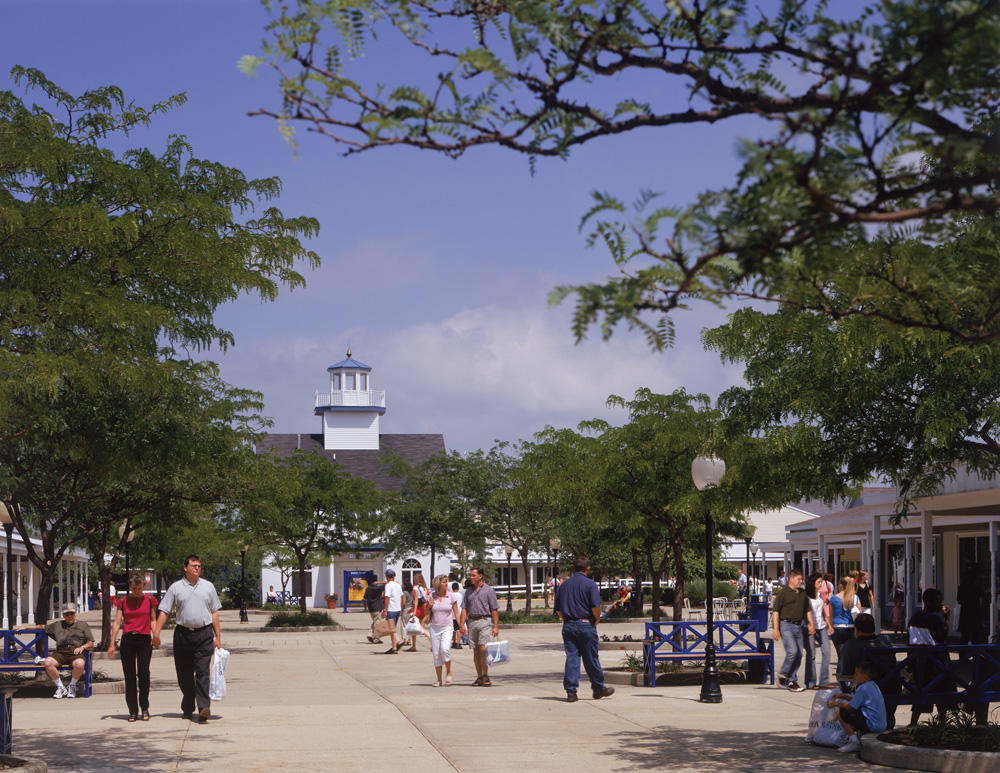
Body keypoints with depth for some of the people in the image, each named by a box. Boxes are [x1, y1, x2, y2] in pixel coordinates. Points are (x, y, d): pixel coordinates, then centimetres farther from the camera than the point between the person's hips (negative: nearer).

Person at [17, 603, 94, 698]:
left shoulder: (83, 625, 21)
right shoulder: (57, 625, 30)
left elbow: (90, 643, 15)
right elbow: (42, 627, 38)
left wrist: (82, 647, -5)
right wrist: (25, 627, 34)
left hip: (76, 652, -2)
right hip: (60, 652, 3)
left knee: (79, 664, -38)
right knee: (48, 662, -31)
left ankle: (72, 686, -8)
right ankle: (61, 688, -13)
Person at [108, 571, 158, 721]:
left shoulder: (149, 600, 8)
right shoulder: (122, 601, 6)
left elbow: (153, 620, 12)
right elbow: (117, 623, 6)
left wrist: (156, 636, -3)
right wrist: (112, 644, 0)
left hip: (144, 640, -1)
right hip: (128, 640, 1)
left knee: (143, 673, -12)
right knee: (129, 676, 1)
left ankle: (144, 708, 3)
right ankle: (133, 711, 8)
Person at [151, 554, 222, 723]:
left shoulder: (208, 587, 11)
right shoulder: (176, 588, 6)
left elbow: (214, 612, 14)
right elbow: (164, 612, 4)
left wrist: (218, 636, 9)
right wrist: (156, 633, -5)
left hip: (204, 634, -1)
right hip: (183, 633, 1)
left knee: (202, 671, -11)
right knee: (184, 673, 6)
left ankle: (204, 707, -19)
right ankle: (187, 708, 19)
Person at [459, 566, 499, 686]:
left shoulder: (489, 591, 0)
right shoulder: (468, 591, 13)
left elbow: (494, 610, -3)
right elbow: (464, 609, 11)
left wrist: (496, 627, -9)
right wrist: (462, 624, -1)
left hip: (484, 621, -5)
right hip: (472, 621, 5)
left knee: (483, 648, -14)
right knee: (475, 651, 5)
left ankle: (486, 676, -5)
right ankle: (479, 677, 10)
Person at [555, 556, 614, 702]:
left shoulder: (564, 585, 9)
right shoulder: (590, 584, -8)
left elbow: (558, 609, 12)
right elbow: (596, 607, -16)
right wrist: (597, 620, 1)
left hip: (568, 626, 4)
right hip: (586, 625, -4)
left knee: (571, 658, 3)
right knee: (591, 659, 5)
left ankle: (571, 691, -1)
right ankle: (599, 689, 17)